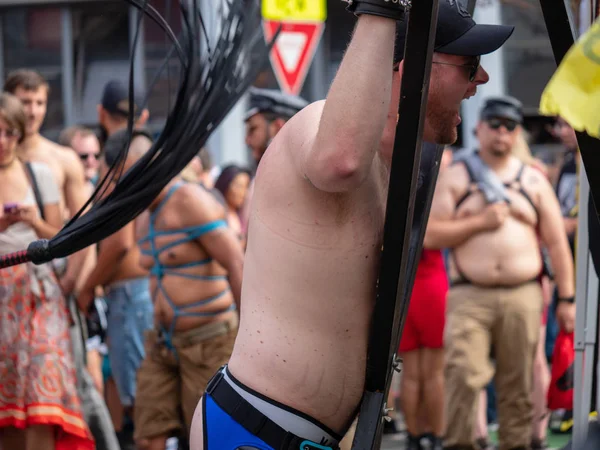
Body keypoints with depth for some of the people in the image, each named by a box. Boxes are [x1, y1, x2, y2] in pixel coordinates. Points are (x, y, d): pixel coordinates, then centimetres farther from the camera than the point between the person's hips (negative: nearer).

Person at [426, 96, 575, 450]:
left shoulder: (533, 180, 14)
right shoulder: (455, 178, 10)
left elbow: (557, 242, 11)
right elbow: (430, 235, 1)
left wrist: (567, 298, 5)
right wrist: (480, 222, -9)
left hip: (523, 296, 2)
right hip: (469, 296, -2)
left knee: (519, 382, 2)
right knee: (464, 375, -15)